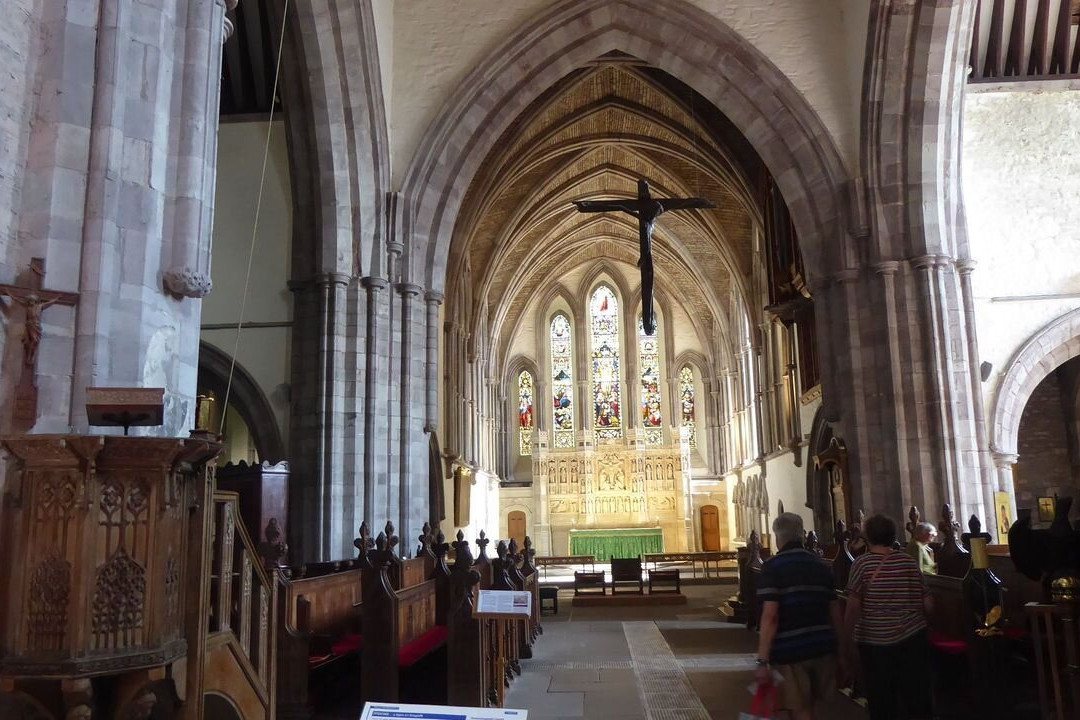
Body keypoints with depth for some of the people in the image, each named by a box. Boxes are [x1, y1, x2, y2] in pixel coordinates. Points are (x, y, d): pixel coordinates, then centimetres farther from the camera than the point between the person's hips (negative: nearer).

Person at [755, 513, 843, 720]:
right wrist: (838, 646, 22)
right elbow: (835, 611, 10)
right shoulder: (821, 565, 7)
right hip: (823, 647, 6)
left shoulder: (772, 566, -10)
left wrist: (762, 660, -16)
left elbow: (770, 615, -18)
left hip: (789, 650, -6)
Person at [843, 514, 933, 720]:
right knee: (917, 699, 13)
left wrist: (847, 643, -6)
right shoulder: (909, 561, 1)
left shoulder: (862, 563, -9)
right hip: (912, 638, 3)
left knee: (881, 702, 9)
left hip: (874, 642, -3)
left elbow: (853, 608, -13)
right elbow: (927, 605, 3)